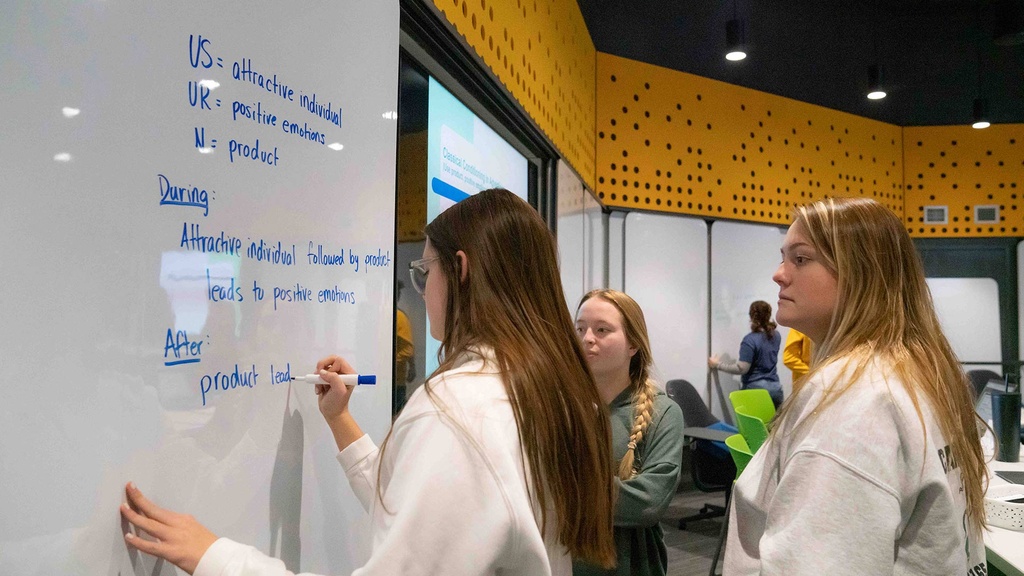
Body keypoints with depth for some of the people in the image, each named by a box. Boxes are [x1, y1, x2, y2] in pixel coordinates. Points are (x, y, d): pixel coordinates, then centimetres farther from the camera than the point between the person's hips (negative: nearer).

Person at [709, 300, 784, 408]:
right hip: (775, 388, 6)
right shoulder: (776, 335, 7)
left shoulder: (750, 340, -14)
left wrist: (718, 364, -8)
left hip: (756, 389, -6)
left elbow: (742, 368, -16)